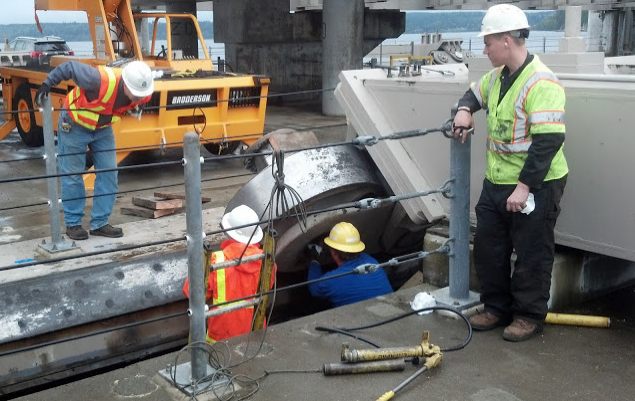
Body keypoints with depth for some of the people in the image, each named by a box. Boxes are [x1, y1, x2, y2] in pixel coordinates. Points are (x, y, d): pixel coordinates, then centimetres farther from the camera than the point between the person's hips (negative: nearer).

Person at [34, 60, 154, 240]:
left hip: (103, 128, 5)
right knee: (72, 176, 1)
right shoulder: (101, 80, -39)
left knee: (109, 173, 0)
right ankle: (73, 224, 14)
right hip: (74, 125, -5)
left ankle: (100, 223, 11)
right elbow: (69, 67, -27)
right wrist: (46, 84, -25)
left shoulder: (142, 93, -21)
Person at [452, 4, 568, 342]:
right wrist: (465, 110, 4)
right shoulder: (496, 77, 7)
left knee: (531, 256, 5)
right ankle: (497, 308, 31)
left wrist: (524, 186, -25)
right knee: (487, 248, 16)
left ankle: (529, 316, 22)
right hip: (495, 184, 9)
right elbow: (474, 93, 28)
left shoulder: (540, 83, -20)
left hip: (534, 188, -9)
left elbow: (549, 140, -25)